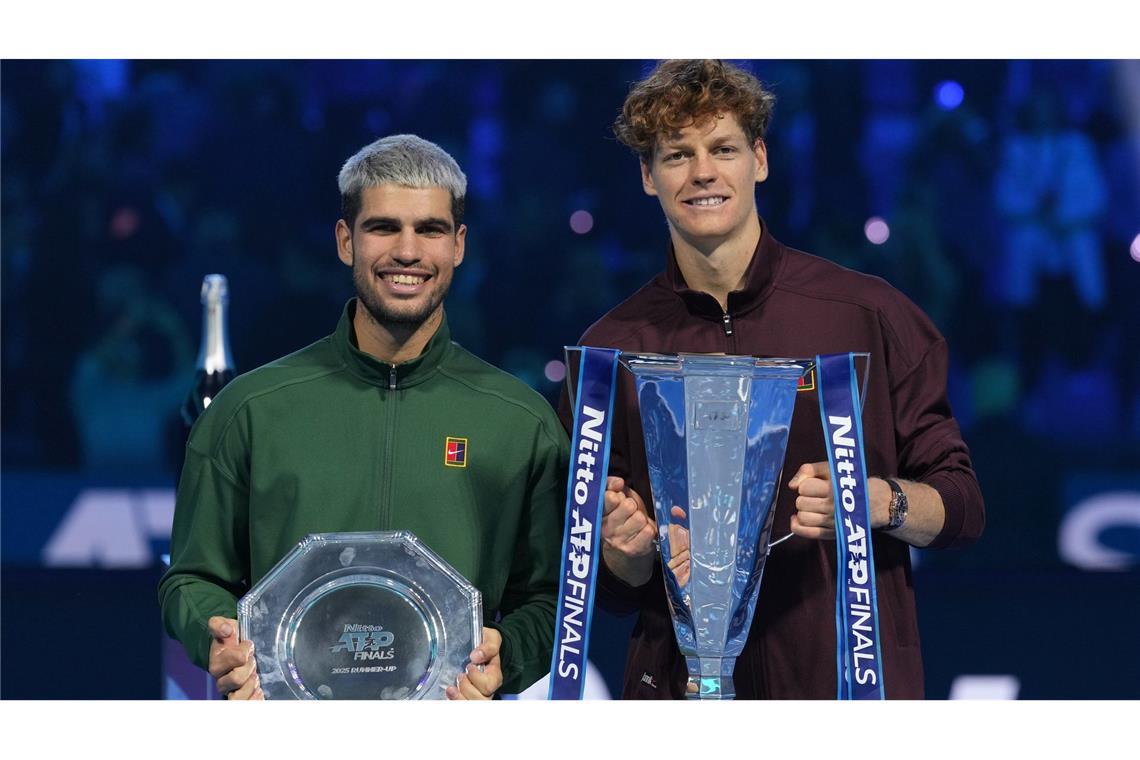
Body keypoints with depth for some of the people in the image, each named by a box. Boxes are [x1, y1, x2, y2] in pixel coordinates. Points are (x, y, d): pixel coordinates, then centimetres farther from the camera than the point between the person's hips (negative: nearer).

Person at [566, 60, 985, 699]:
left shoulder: (871, 315, -2)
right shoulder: (610, 351, 4)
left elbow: (963, 510, 1)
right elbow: (616, 591, 10)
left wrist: (875, 501, -19)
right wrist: (628, 550, -12)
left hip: (851, 680, -2)